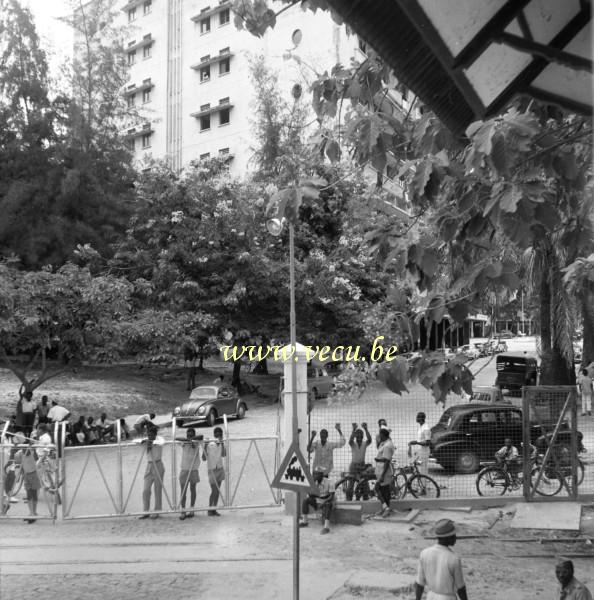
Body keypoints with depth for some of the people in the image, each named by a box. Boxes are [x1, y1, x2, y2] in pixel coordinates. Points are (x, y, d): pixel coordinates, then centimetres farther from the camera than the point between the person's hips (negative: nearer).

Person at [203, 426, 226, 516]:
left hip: (220, 469, 5)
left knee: (218, 491, 5)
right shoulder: (209, 444, -10)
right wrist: (205, 446, -24)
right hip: (212, 470, -5)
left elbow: (224, 455, -12)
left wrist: (222, 444, -21)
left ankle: (214, 510, 11)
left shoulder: (221, 443, 4)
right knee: (214, 491, -7)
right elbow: (204, 458, -12)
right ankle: (209, 510, 6)